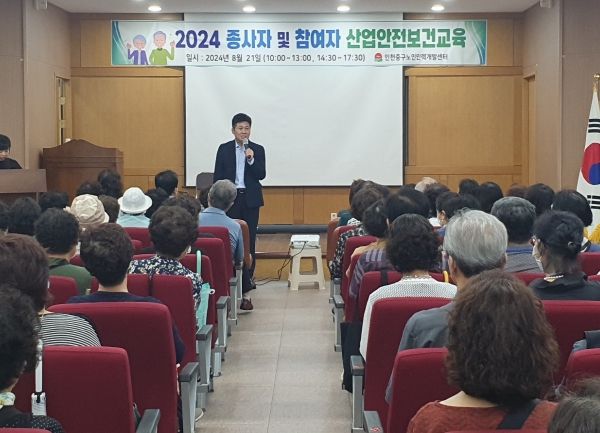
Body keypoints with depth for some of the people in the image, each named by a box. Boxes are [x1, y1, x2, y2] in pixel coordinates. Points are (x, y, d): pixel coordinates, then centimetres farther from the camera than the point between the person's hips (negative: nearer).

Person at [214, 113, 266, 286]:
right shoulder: (224, 149, 4)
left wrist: (251, 160, -18)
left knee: (250, 238, 2)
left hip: (250, 199, 0)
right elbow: (218, 176, 4)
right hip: (230, 198, 0)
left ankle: (248, 276, 9)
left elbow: (261, 175, -4)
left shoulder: (257, 150, 3)